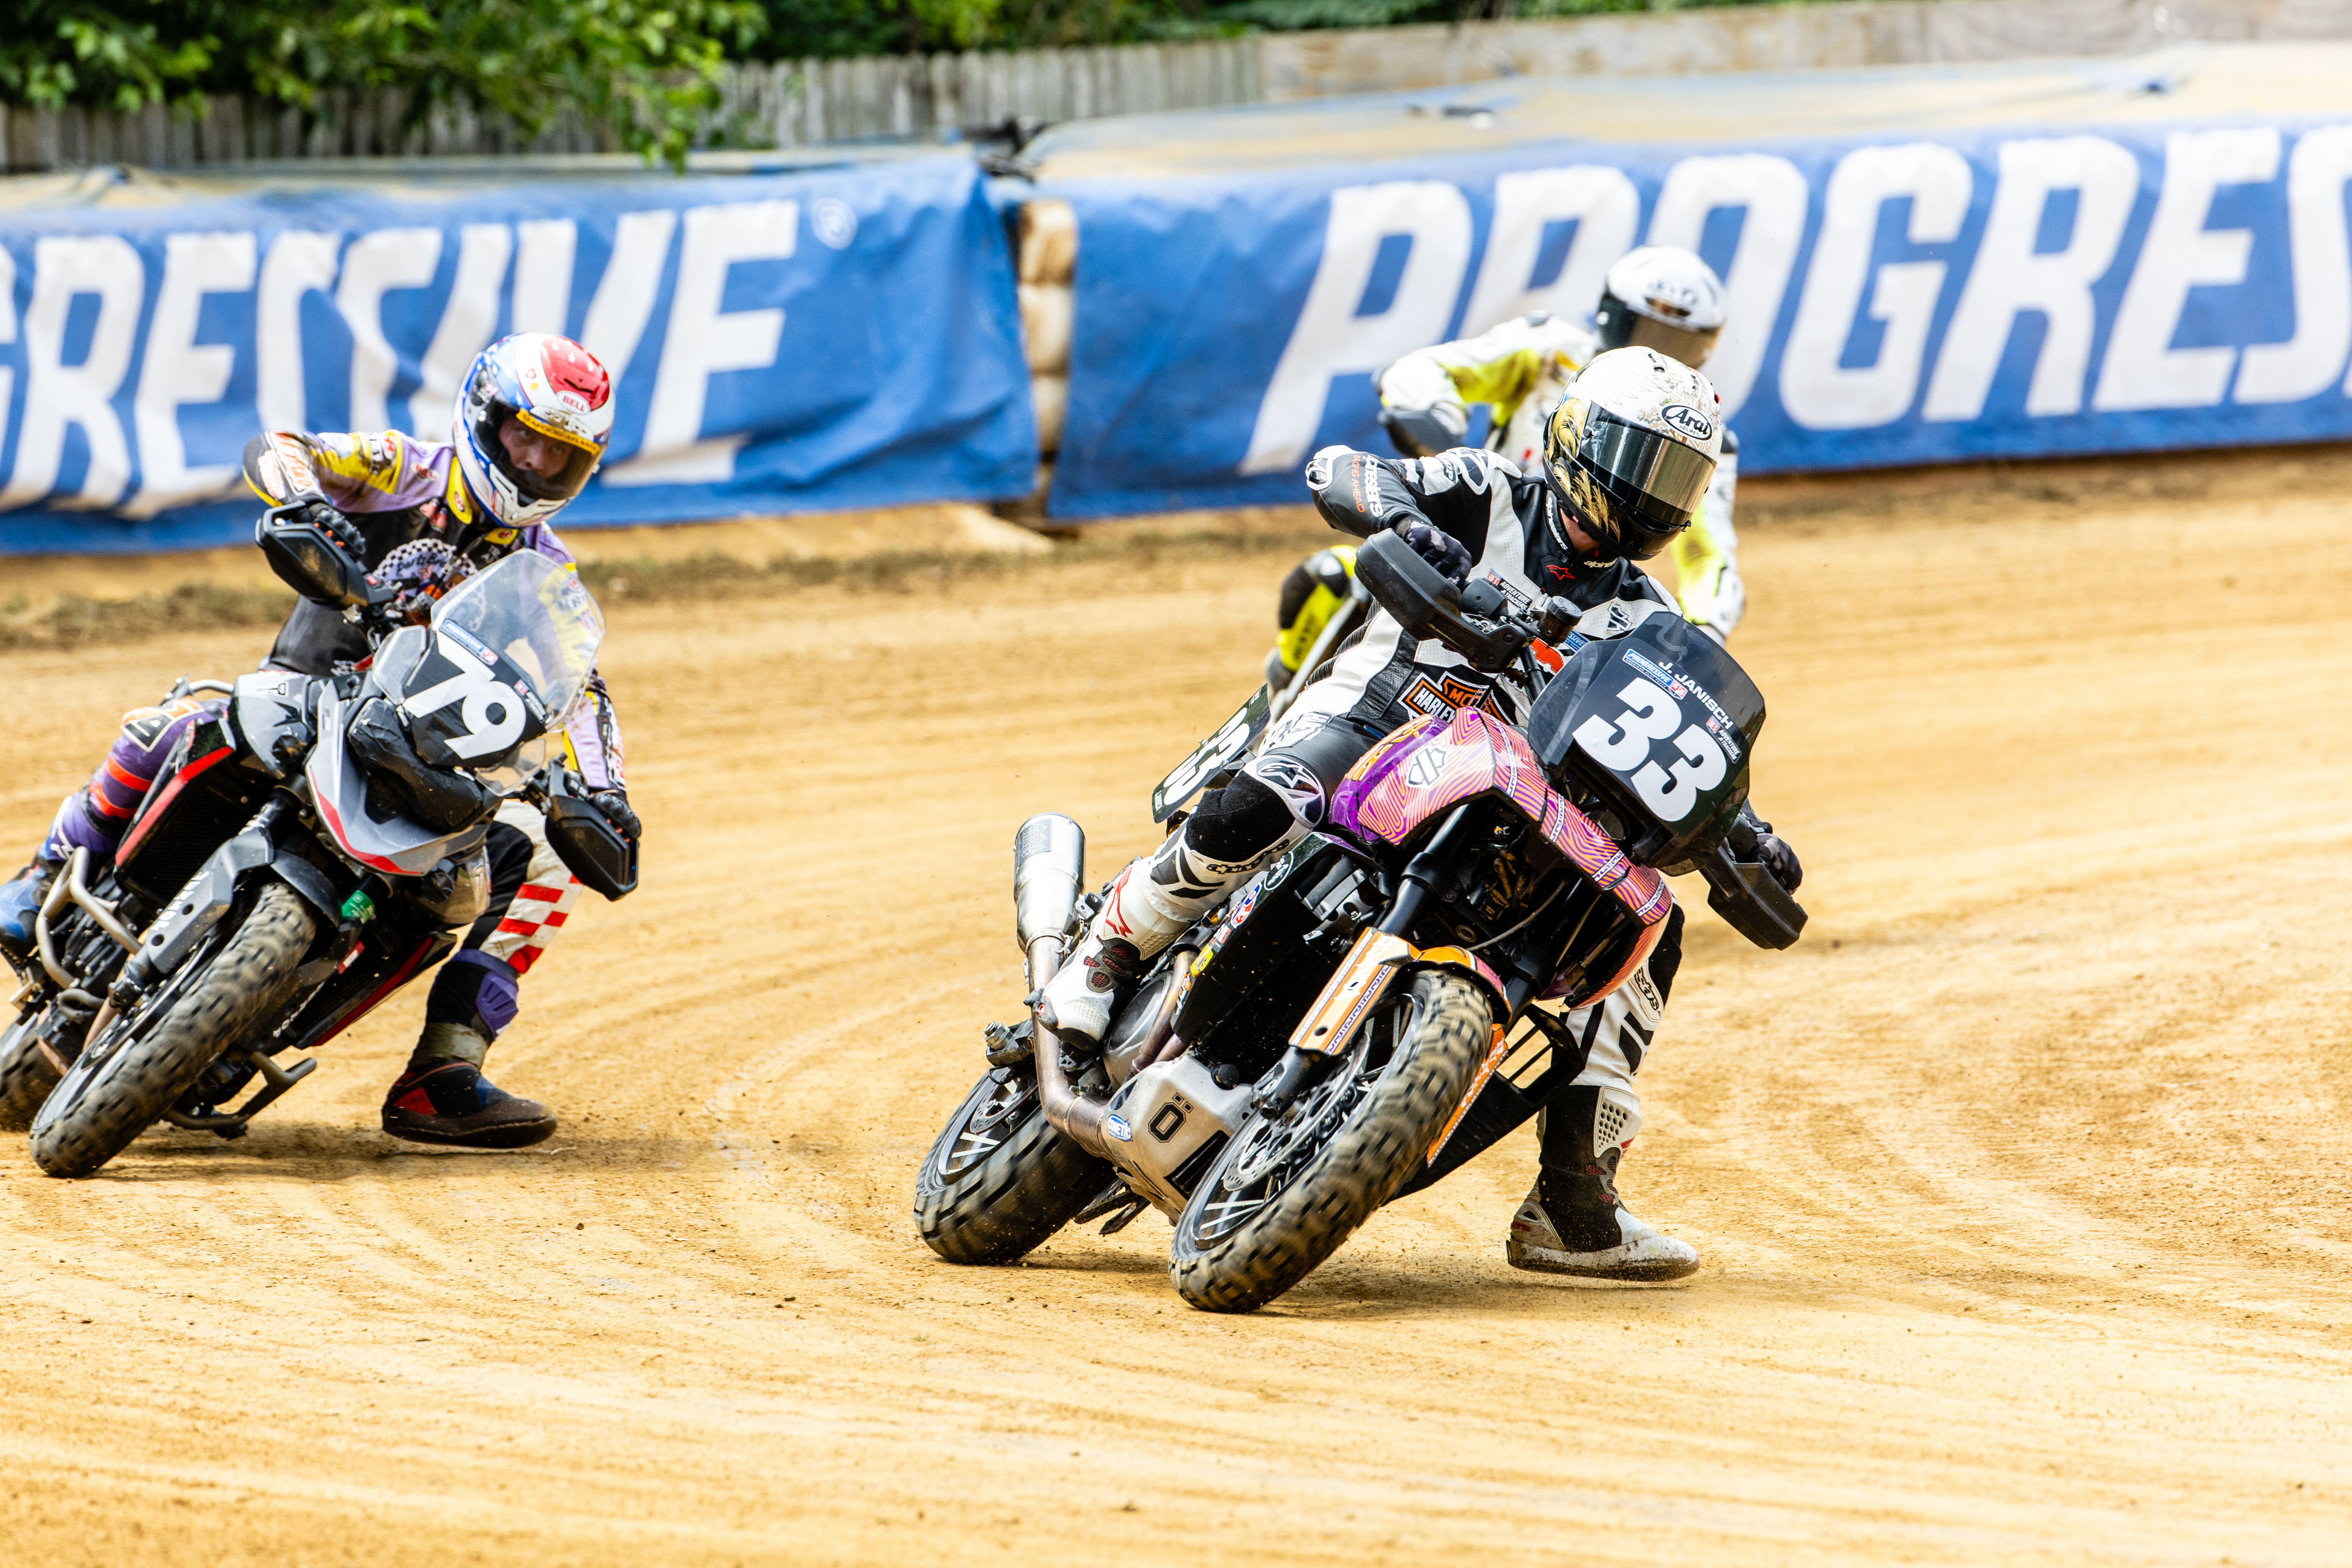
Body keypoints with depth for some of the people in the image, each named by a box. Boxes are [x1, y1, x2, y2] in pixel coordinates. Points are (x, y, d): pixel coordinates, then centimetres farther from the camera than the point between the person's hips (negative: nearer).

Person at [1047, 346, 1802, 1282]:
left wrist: (1751, 840, -10)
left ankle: (1574, 1199, -10)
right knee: (1255, 815, -39)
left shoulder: (1640, 624, 14)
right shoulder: (1490, 497, 4)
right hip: (1367, 720, -5)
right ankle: (1105, 958, -11)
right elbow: (1334, 473, -9)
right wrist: (1407, 522, -31)